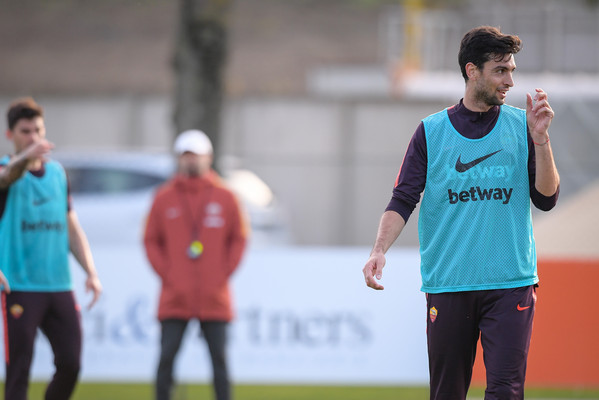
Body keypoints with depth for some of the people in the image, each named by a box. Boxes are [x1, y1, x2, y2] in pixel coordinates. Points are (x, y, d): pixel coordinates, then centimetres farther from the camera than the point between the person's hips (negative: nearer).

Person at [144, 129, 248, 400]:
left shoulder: (225, 198, 4)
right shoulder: (164, 198, 4)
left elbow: (239, 239, 9)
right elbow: (151, 240, 7)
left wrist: (225, 273, -1)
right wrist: (165, 274, -4)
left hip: (215, 298, 0)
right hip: (175, 298, 0)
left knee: (219, 358, 3)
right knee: (167, 356, -4)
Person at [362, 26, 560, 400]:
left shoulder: (522, 126, 7)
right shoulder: (432, 131, 6)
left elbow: (546, 198, 2)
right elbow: (403, 201, 2)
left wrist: (540, 139, -10)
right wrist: (380, 250, -14)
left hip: (511, 284, 0)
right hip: (447, 284, 0)